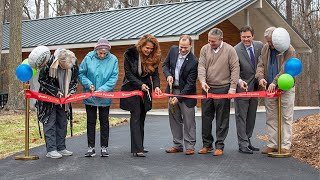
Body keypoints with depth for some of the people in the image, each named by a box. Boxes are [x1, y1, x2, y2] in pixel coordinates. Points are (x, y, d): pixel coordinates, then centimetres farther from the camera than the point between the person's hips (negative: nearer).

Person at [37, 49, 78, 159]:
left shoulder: (74, 64, -15)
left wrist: (70, 92, -16)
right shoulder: (49, 62, -26)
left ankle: (61, 147, 16)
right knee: (50, 122, -6)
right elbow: (42, 79, -14)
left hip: (63, 98, 4)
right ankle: (51, 150, -3)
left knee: (62, 122, 7)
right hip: (48, 97, -4)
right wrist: (55, 91, -19)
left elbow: (74, 81, 1)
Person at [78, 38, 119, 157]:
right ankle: (91, 147, 14)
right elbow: (81, 74, -1)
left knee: (104, 121, 8)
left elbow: (113, 78, -10)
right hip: (90, 96, 0)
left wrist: (102, 89, -20)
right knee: (91, 121, 7)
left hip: (105, 97, 0)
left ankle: (104, 147, 16)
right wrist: (88, 84, -18)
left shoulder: (113, 60, -9)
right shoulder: (89, 58, -8)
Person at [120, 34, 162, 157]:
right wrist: (140, 84, -21)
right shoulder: (130, 54, -12)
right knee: (135, 117, -11)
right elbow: (128, 73, -11)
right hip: (132, 88, -4)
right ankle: (137, 149, -14)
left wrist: (156, 86, -21)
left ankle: (139, 147, 13)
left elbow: (155, 73, -2)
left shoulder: (153, 57, -4)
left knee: (142, 118, 6)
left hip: (145, 89, 4)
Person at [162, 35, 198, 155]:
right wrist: (168, 75, -10)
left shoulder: (193, 61, -19)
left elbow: (190, 83, -19)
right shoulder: (173, 50, -3)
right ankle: (177, 145, 20)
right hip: (172, 90, 6)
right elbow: (165, 65, 11)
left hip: (186, 92, -5)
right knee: (174, 119, 10)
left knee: (188, 120, 0)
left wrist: (178, 98, -22)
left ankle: (189, 146, 9)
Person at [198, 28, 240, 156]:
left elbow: (235, 69, -5)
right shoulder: (205, 49, 5)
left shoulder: (230, 50, -4)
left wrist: (233, 87, -10)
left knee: (222, 119, 1)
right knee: (206, 117, 9)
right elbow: (201, 66, 0)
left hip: (223, 88, -3)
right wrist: (203, 81, -17)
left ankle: (220, 146, 9)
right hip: (207, 88, 4)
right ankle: (207, 144, 20)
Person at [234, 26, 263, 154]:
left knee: (251, 117, 13)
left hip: (255, 87, 6)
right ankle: (243, 144, 3)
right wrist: (239, 81, -34)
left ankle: (247, 141, 25)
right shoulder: (236, 50, -15)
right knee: (241, 117, -2)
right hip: (242, 87, -6)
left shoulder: (260, 46, 2)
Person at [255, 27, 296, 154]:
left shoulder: (289, 50, -9)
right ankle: (272, 145, 16)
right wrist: (260, 77, -14)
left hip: (285, 88, -5)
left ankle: (285, 146, 4)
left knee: (286, 118, 0)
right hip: (269, 89, 5)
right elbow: (261, 64, 6)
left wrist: (275, 82, -27)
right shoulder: (265, 48, 8)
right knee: (271, 118, 9)